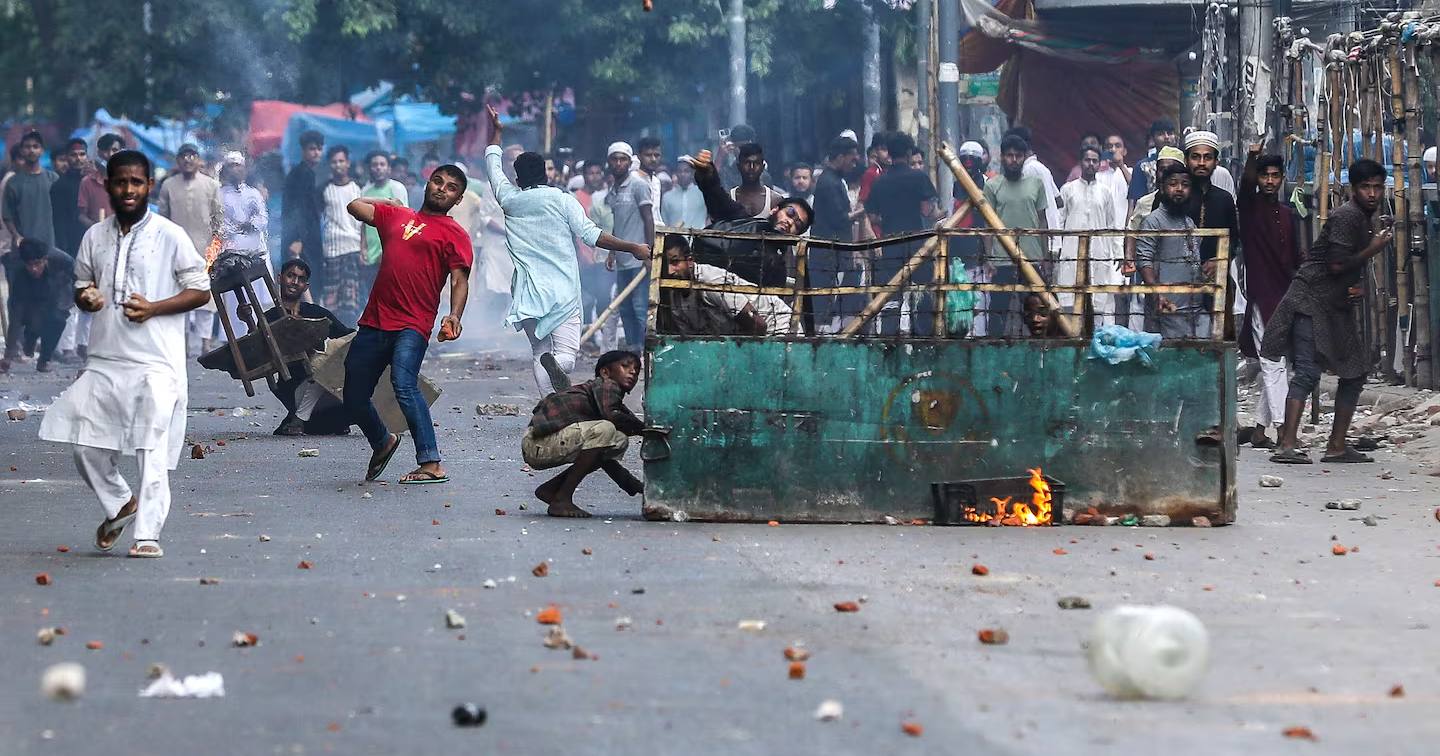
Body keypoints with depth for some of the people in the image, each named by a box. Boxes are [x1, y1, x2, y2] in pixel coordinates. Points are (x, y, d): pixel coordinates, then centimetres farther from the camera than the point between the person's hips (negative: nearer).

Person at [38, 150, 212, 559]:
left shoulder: (169, 235, -2)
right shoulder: (95, 237, 11)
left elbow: (200, 290, 0)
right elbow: (81, 285, 22)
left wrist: (153, 308, -14)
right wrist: (86, 297, -3)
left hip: (156, 362, -5)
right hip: (104, 360, 5)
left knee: (153, 451, -10)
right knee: (86, 447, 3)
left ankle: (147, 534, -7)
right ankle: (121, 504, 27)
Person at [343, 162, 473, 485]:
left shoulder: (454, 234, 6)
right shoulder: (395, 216, 22)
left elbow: (459, 280, -5)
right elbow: (355, 206, 28)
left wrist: (454, 316, -21)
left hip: (412, 328, -6)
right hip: (374, 323, 6)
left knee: (404, 385, -28)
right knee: (354, 398, 11)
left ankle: (431, 464, -29)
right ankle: (382, 443, 40)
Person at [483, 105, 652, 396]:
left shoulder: (510, 200, 8)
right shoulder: (562, 200, 0)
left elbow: (493, 166, 25)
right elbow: (590, 234, -6)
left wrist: (496, 132, 41)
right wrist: (633, 248, -1)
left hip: (528, 294, 2)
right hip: (563, 292, -2)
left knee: (539, 352, 11)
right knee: (568, 353, -3)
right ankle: (556, 364, -39)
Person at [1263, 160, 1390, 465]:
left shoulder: (1366, 219, 16)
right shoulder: (1347, 216, -15)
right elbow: (1336, 265, -22)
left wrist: (1357, 286, 4)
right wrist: (1374, 248, -12)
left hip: (1337, 307, 10)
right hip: (1311, 302, -10)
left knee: (1356, 373, 10)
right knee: (1307, 373, -18)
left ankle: (1337, 446, 15)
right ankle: (1287, 446, -24)